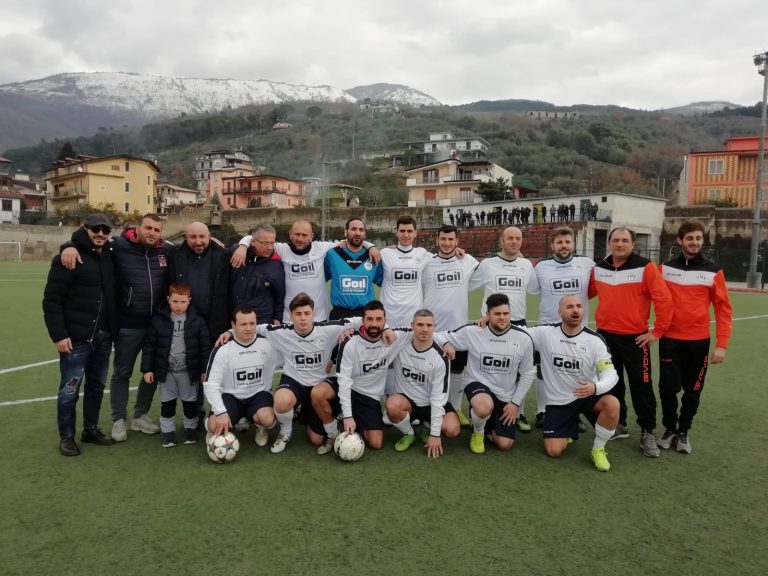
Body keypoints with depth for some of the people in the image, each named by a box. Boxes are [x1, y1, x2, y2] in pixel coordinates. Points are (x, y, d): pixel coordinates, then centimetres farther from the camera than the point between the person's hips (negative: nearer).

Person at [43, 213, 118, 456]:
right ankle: (66, 436, 19)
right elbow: (51, 300, -12)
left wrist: (113, 329, 10)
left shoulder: (109, 258, 9)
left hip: (103, 337, 6)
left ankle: (91, 429, 30)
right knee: (70, 389, 3)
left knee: (97, 385, 15)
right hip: (77, 338, -6)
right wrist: (59, 335, -16)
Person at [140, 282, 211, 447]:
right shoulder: (158, 320, -5)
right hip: (166, 371, 1)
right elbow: (149, 346, -1)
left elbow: (205, 346, -4)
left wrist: (205, 369, -5)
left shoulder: (197, 321, -7)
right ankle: (167, 431, 25)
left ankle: (191, 429, 29)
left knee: (190, 402, 12)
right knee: (167, 403, 11)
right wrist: (147, 369, -3)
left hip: (189, 370, 0)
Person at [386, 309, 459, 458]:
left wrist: (435, 434, -19)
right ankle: (408, 434, -1)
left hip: (431, 404, 0)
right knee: (393, 405, -35)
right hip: (406, 400, 0)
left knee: (452, 429, -26)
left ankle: (427, 428, 10)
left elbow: (438, 396, -17)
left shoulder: (440, 357, -17)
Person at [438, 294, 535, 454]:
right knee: (485, 407, -39)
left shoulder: (523, 338, -10)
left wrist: (515, 402, -3)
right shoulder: (472, 331, -14)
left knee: (505, 445, -1)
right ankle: (478, 432, -1)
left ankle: (491, 426, 36)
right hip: (478, 385, -2)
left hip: (506, 396, 3)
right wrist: (445, 343, -28)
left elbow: (527, 373, 1)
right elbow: (441, 337, -4)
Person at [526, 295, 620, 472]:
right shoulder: (545, 333, -11)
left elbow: (611, 373, -16)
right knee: (554, 451, -11)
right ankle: (570, 429, 27)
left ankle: (598, 449, -5)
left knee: (612, 404, -33)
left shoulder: (594, 340, -11)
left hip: (587, 396, 0)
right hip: (558, 402, 0)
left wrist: (596, 387, -38)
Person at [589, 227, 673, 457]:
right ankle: (618, 424, 29)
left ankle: (647, 432, 17)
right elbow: (587, 292, 21)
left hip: (635, 338, -4)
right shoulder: (598, 268, 4)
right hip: (605, 335, 4)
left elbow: (664, 300, -11)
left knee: (641, 385, 2)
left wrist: (657, 332, -11)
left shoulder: (646, 267, -10)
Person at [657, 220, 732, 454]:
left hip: (698, 341, 0)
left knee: (693, 390, 9)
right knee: (668, 387, 0)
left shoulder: (713, 271, -1)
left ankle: (684, 431, 28)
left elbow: (723, 309, -1)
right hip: (669, 339, 0)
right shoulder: (665, 268, 2)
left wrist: (721, 344, -7)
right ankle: (670, 429, 21)